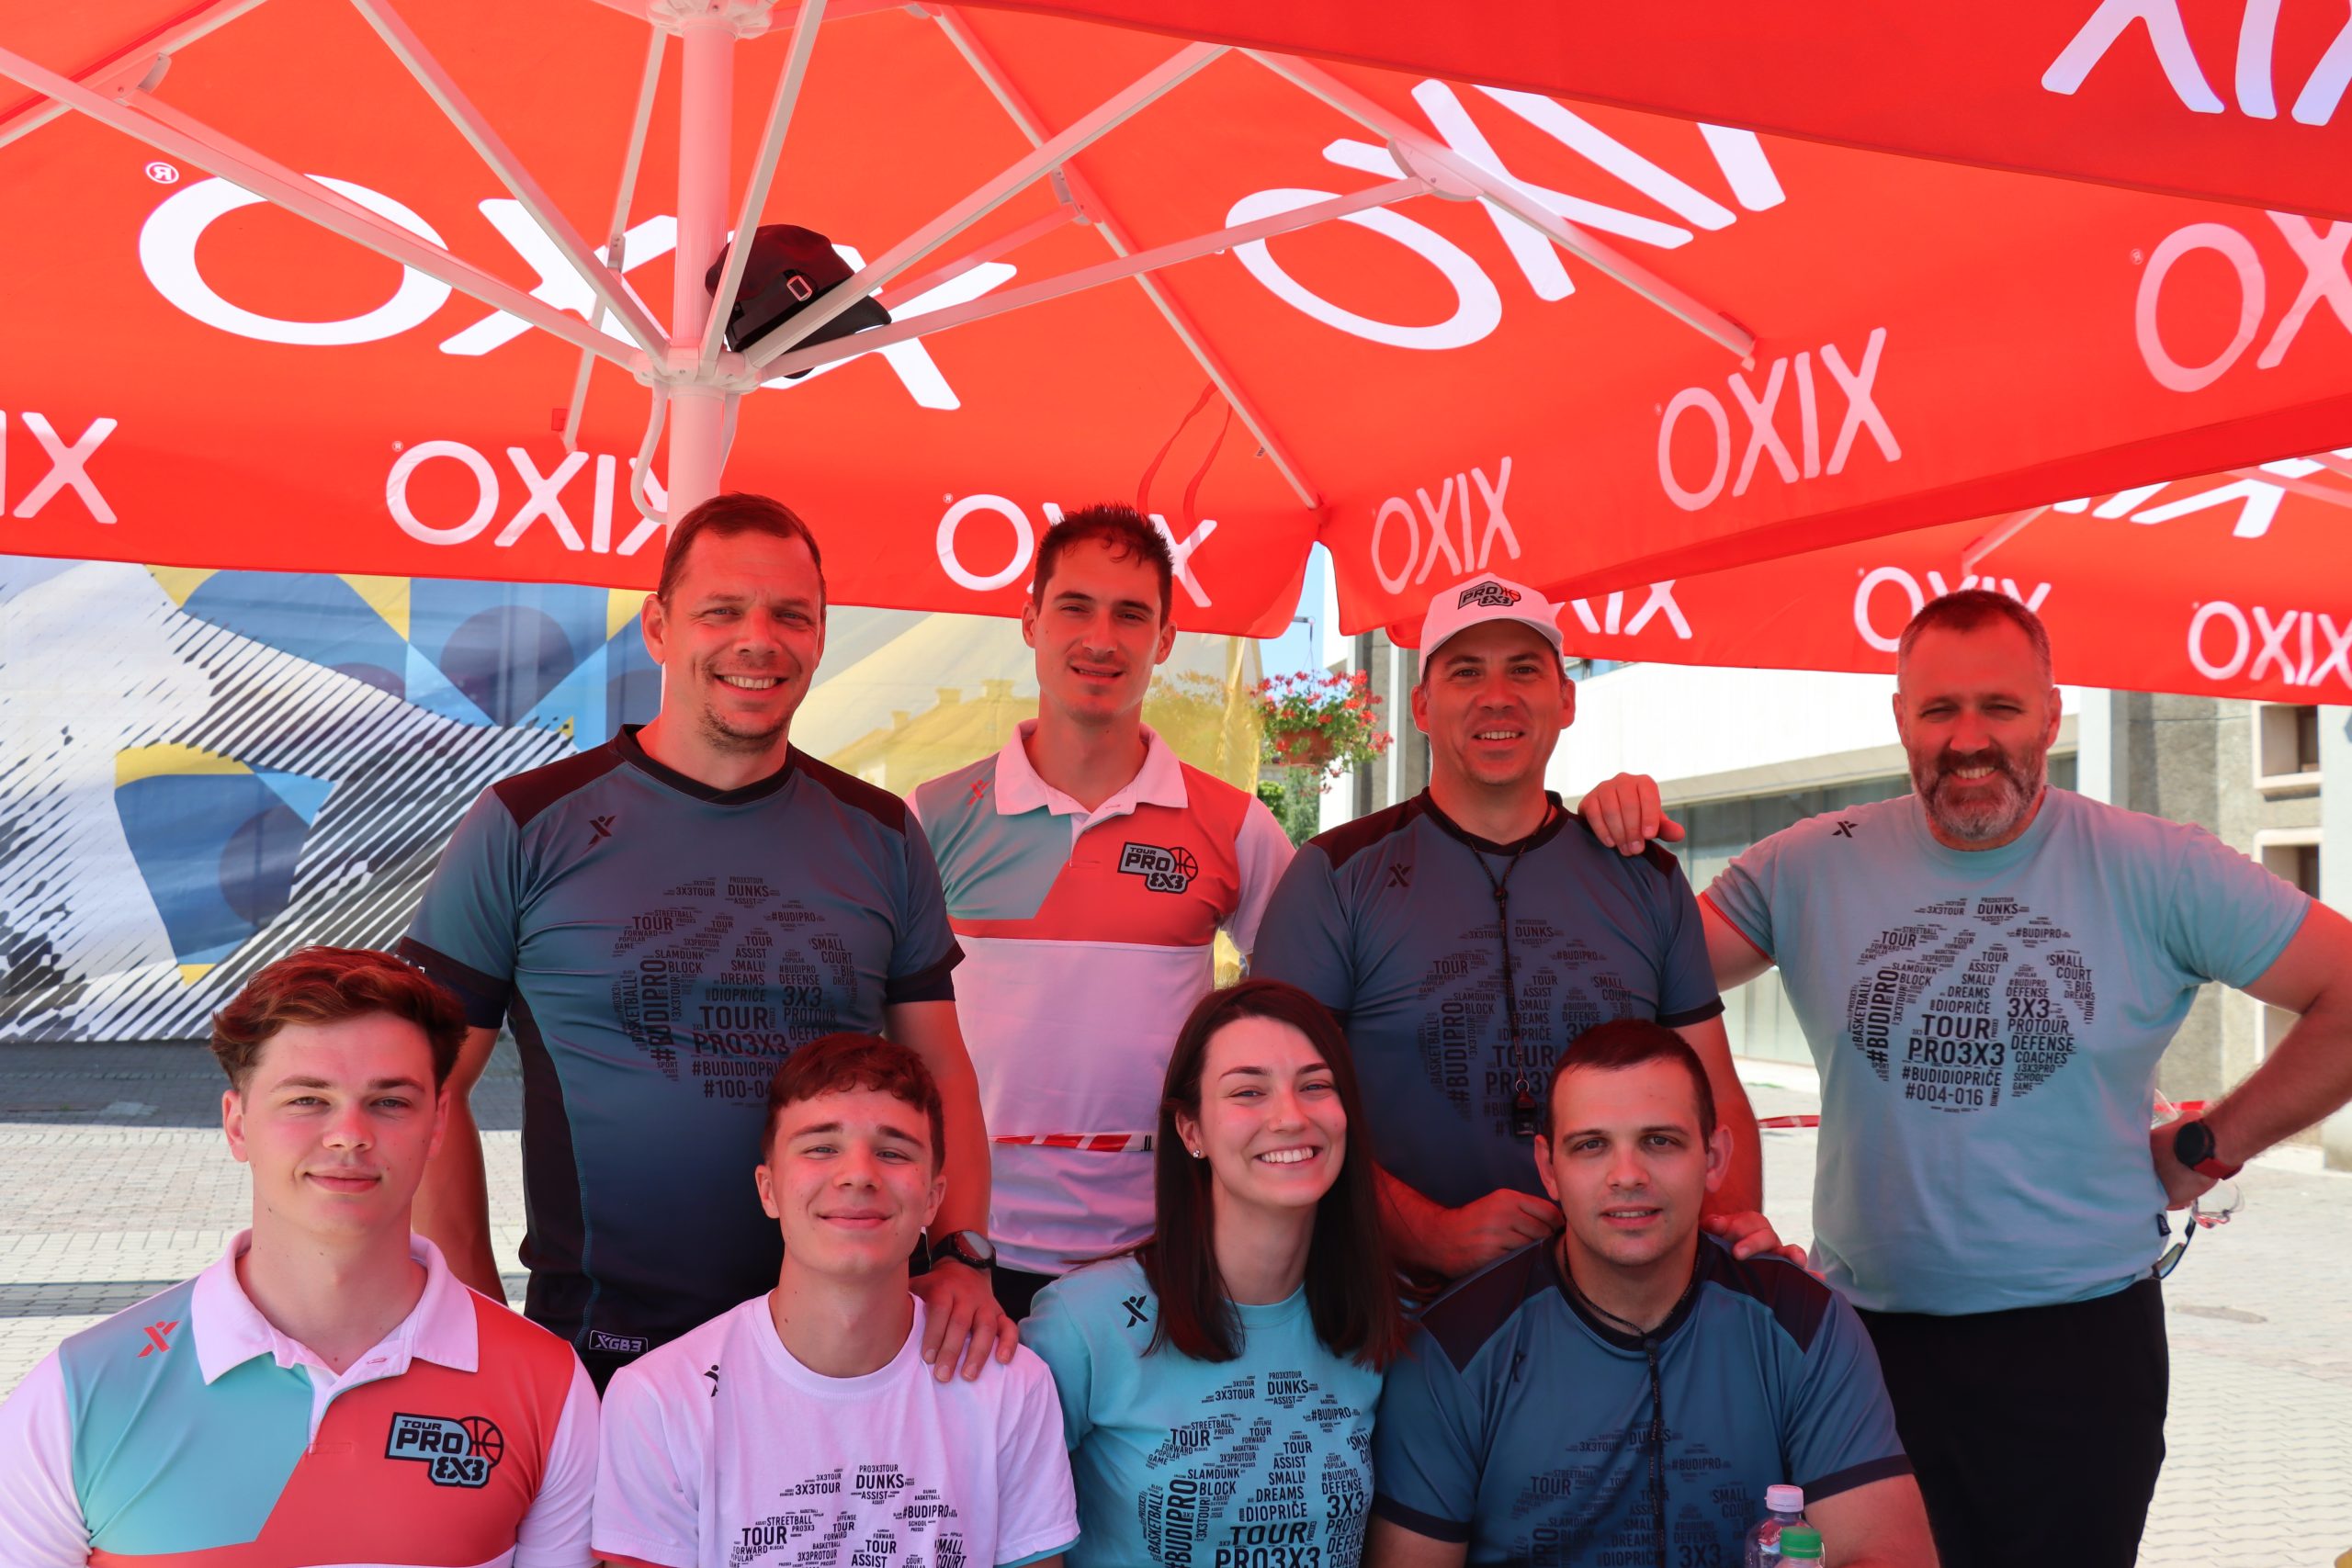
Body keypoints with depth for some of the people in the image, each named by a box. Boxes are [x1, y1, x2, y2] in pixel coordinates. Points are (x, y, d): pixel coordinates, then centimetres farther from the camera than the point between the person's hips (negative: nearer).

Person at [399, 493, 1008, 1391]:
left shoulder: (878, 836, 4)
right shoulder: (528, 825, -4)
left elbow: (940, 1073, 7)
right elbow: (428, 1086, -2)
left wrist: (961, 1254, -8)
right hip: (597, 1345, -2)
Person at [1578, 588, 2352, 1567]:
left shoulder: (2153, 871, -5)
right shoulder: (1814, 868, 1)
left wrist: (2207, 1148, -1)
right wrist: (1616, 853, -12)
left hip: (2082, 1342, -1)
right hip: (1868, 1334, 2)